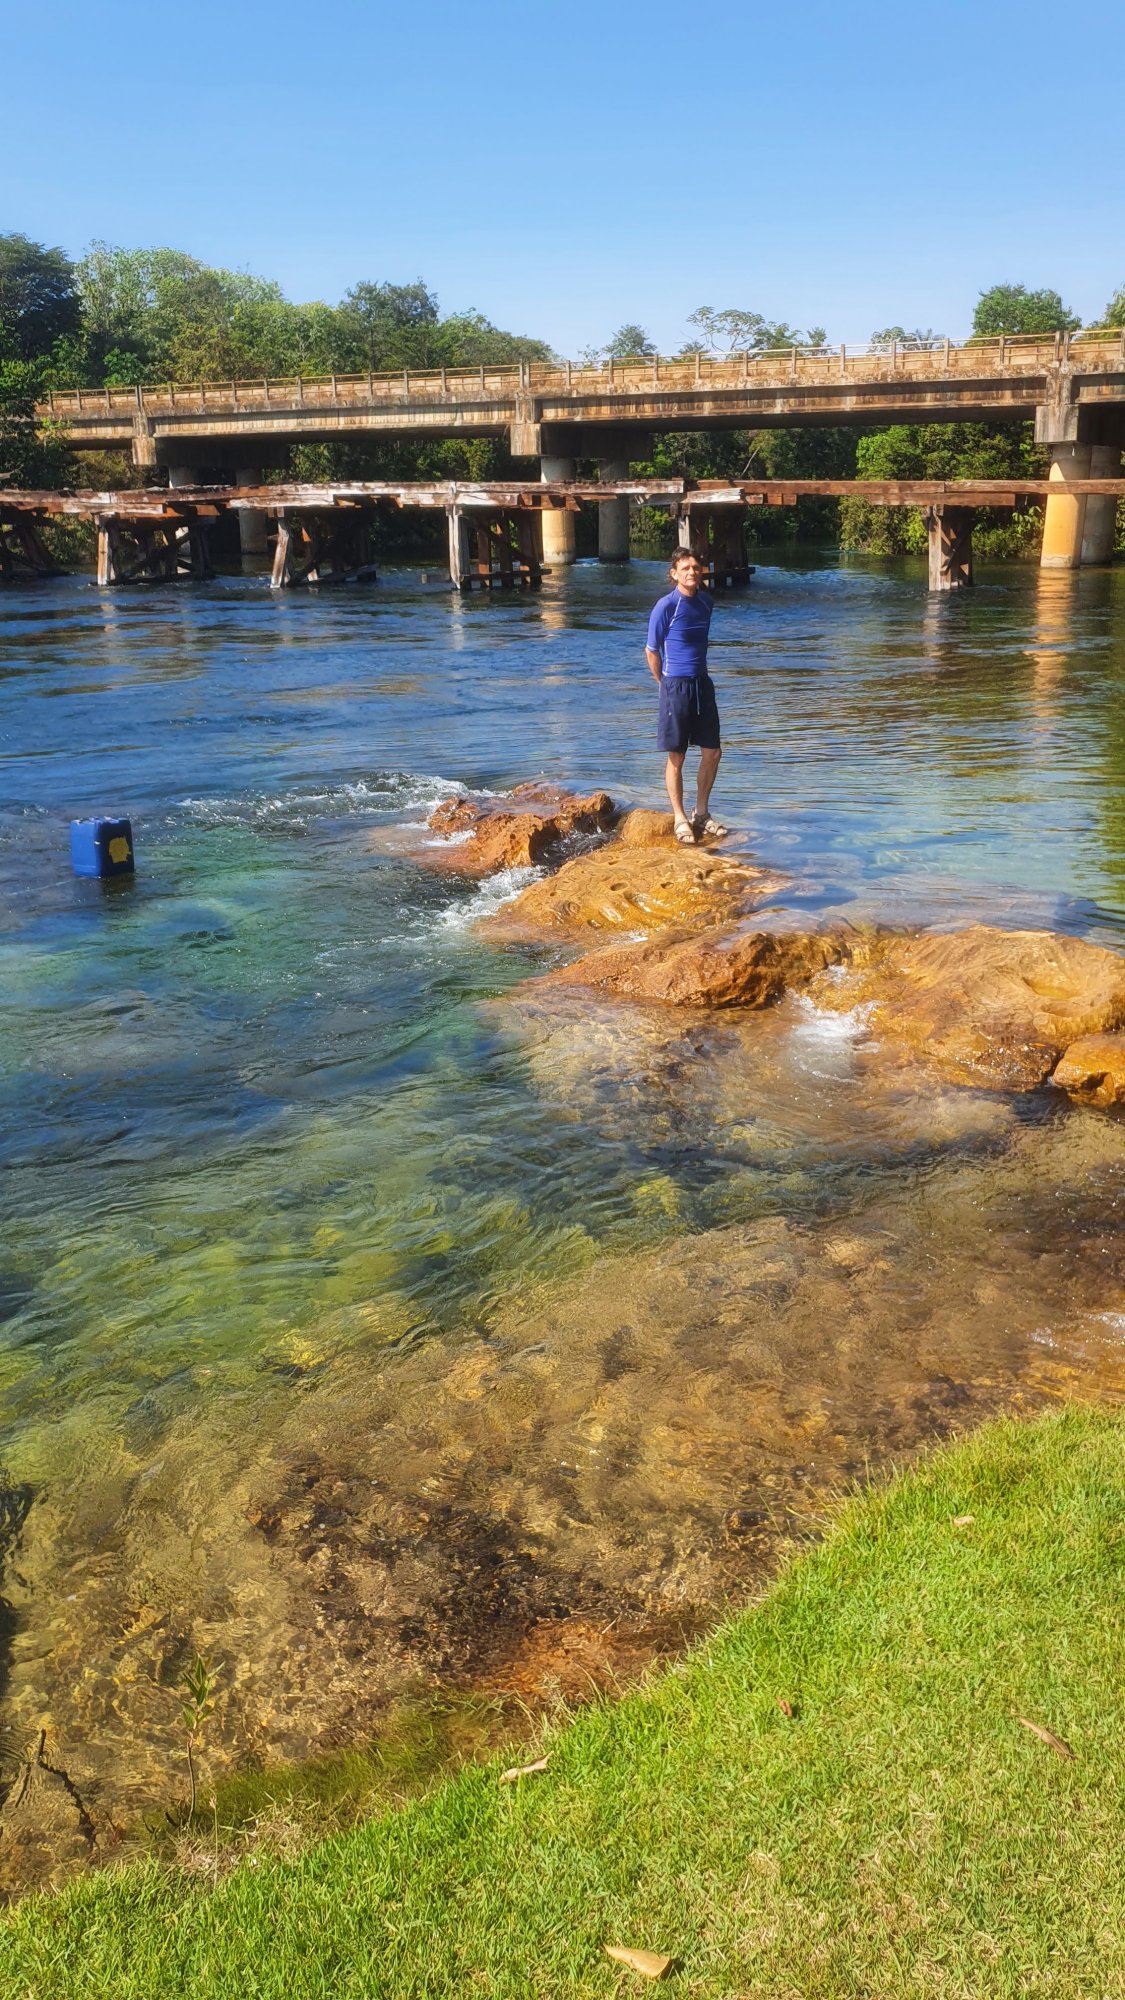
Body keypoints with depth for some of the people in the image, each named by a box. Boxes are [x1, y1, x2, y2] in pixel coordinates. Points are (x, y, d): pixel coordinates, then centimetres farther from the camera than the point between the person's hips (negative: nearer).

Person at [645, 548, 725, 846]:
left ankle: (701, 814, 25)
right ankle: (680, 819, 14)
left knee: (712, 752, 9)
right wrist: (666, 684, 5)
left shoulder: (705, 602, 6)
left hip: (703, 683, 6)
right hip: (676, 686, -6)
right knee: (676, 757, 2)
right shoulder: (666, 606, -12)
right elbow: (651, 651, -4)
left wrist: (698, 674, 15)